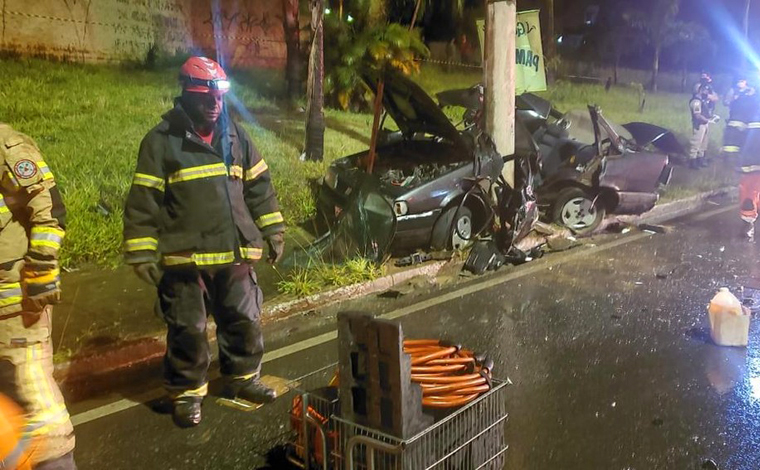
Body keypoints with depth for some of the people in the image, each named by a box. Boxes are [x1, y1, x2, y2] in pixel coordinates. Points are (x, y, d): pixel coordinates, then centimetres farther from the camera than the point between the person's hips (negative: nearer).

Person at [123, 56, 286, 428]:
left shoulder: (234, 135, 9)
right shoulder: (162, 140, -6)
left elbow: (259, 186, 15)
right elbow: (143, 202, -7)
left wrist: (273, 230, 12)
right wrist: (142, 254, -10)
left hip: (235, 254, 5)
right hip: (184, 258, -4)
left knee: (244, 321, 13)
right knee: (188, 330, 5)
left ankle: (242, 378, 33)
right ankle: (187, 393, 21)